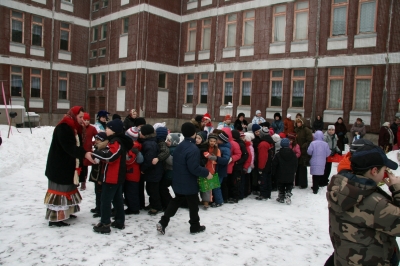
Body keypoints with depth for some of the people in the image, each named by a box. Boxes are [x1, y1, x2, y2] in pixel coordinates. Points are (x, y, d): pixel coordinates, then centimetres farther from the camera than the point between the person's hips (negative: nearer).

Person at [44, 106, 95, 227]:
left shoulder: (75, 128, 12)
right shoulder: (63, 128, -19)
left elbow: (77, 145, 11)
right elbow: (69, 146, -29)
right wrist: (84, 154, -38)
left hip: (68, 166, 10)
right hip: (59, 166, -10)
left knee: (67, 188, 17)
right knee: (59, 190, -5)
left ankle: (64, 212, 30)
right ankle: (55, 218, 1)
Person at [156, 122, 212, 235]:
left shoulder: (179, 146, 5)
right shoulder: (193, 149, -24)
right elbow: (194, 168, -28)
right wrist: (206, 173, -15)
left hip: (178, 182, 8)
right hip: (189, 184, -8)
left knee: (176, 202, 20)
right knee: (193, 205, 10)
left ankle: (163, 222, 14)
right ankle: (195, 227, 24)